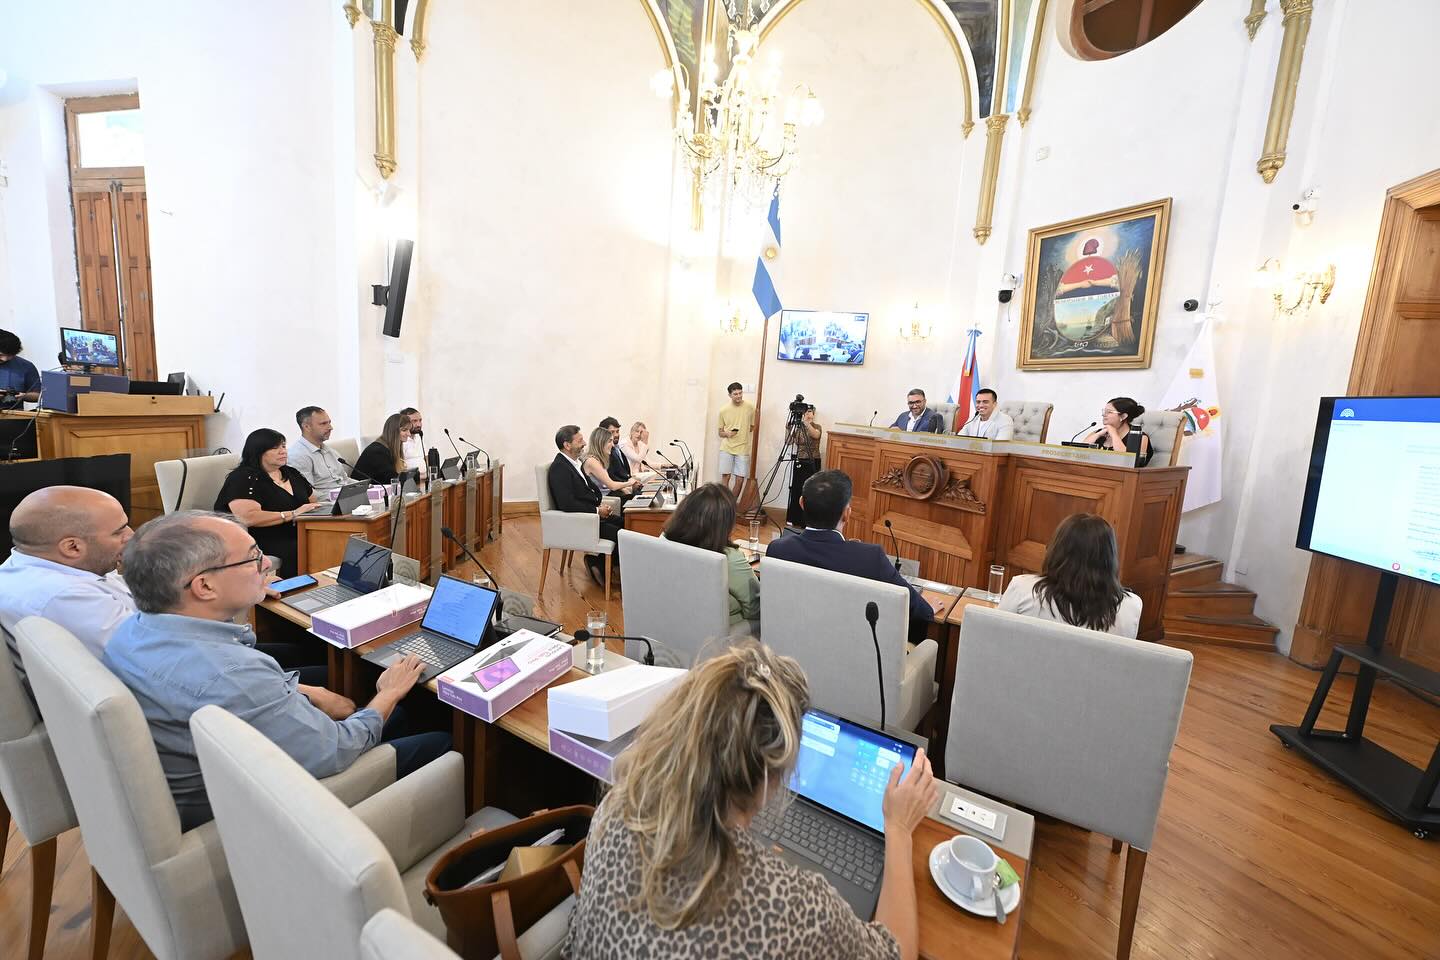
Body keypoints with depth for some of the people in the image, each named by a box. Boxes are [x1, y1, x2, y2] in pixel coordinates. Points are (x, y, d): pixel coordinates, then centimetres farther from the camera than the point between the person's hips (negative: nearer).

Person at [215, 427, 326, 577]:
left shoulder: (291, 473, 18)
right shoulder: (243, 479, -4)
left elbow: (313, 501, 27)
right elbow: (248, 518, -18)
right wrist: (293, 514, -21)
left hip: (298, 536, 7)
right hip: (265, 542, -7)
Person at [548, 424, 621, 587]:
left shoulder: (575, 463, 12)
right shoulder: (559, 468, -18)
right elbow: (567, 504, -25)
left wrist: (600, 505, 4)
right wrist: (597, 510, -18)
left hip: (592, 512, 10)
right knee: (620, 534, -18)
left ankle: (598, 561, 5)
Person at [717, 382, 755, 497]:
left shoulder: (750, 407, 0)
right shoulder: (724, 410, 3)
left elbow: (753, 427, 13)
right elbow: (720, 432, 10)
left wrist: (743, 431, -2)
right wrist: (727, 433, -10)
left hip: (743, 449, 0)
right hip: (727, 448, 0)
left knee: (740, 479, 0)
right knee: (725, 476, -4)